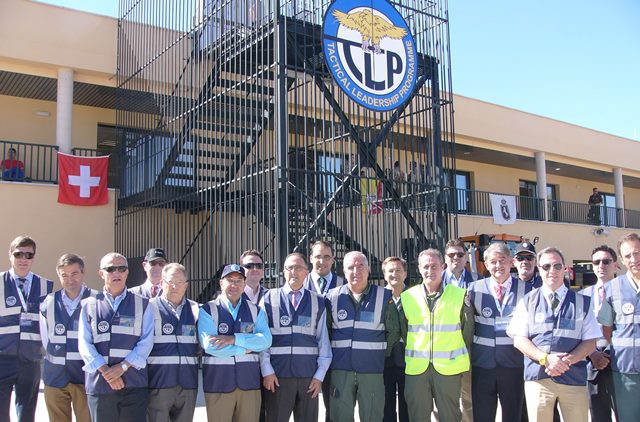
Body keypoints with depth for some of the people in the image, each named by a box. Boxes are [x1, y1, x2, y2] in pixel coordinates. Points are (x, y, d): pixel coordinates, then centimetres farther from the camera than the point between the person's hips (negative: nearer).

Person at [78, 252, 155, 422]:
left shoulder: (142, 304, 7)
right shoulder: (89, 305, 7)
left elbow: (146, 342, -1)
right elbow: (85, 344, -1)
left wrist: (123, 367, -13)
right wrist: (106, 372, -12)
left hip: (134, 384, 0)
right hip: (99, 384, 1)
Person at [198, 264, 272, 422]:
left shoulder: (256, 310, 9)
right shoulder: (208, 310, -2)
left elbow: (266, 340, -7)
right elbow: (209, 346, -15)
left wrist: (234, 339, -17)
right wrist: (244, 349, -11)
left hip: (250, 380, 3)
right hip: (218, 382, -2)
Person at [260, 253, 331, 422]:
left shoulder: (318, 302, 5)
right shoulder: (269, 299, 2)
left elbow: (323, 340, 6)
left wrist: (320, 375, 2)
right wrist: (267, 371, -6)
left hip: (309, 376, 2)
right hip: (277, 375, -1)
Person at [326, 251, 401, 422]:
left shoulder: (384, 297, 0)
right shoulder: (333, 296, 4)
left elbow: (393, 331, 7)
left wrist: (380, 352, 9)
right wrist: (332, 353, 10)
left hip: (372, 369, -1)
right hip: (340, 369, 1)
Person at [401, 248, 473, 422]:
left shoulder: (459, 295, -1)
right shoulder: (407, 297, 3)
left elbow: (467, 330, 6)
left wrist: (459, 356, 7)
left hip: (449, 367, -1)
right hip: (416, 368, 1)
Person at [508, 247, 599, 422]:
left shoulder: (582, 302, 9)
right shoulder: (528, 301, 8)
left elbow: (590, 342, 4)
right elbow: (519, 340, 2)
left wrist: (567, 360, -13)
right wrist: (545, 359, -13)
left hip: (574, 378, 1)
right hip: (538, 376, 0)